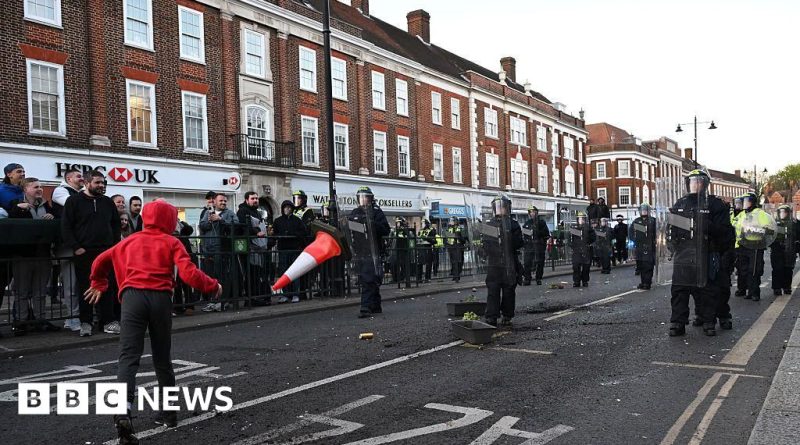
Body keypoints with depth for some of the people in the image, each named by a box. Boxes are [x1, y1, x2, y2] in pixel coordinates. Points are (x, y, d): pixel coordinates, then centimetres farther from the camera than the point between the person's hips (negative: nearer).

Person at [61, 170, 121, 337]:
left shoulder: (108, 202, 12)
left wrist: (114, 245, 6)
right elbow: (66, 226, -5)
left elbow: (116, 225, 18)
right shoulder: (74, 201, 0)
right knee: (85, 288, 3)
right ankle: (85, 323, 11)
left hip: (106, 251, 3)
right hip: (83, 252, -3)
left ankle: (108, 321, 8)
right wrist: (75, 247, -11)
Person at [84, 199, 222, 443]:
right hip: (160, 298, -1)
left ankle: (123, 411, -27)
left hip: (133, 296, 1)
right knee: (162, 357, 15)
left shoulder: (130, 240, 20)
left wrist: (99, 284, 46)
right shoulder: (171, 242, 10)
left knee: (129, 356, -6)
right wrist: (213, 286, 12)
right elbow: (189, 274, -3)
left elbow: (100, 261, 28)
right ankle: (169, 411, 25)